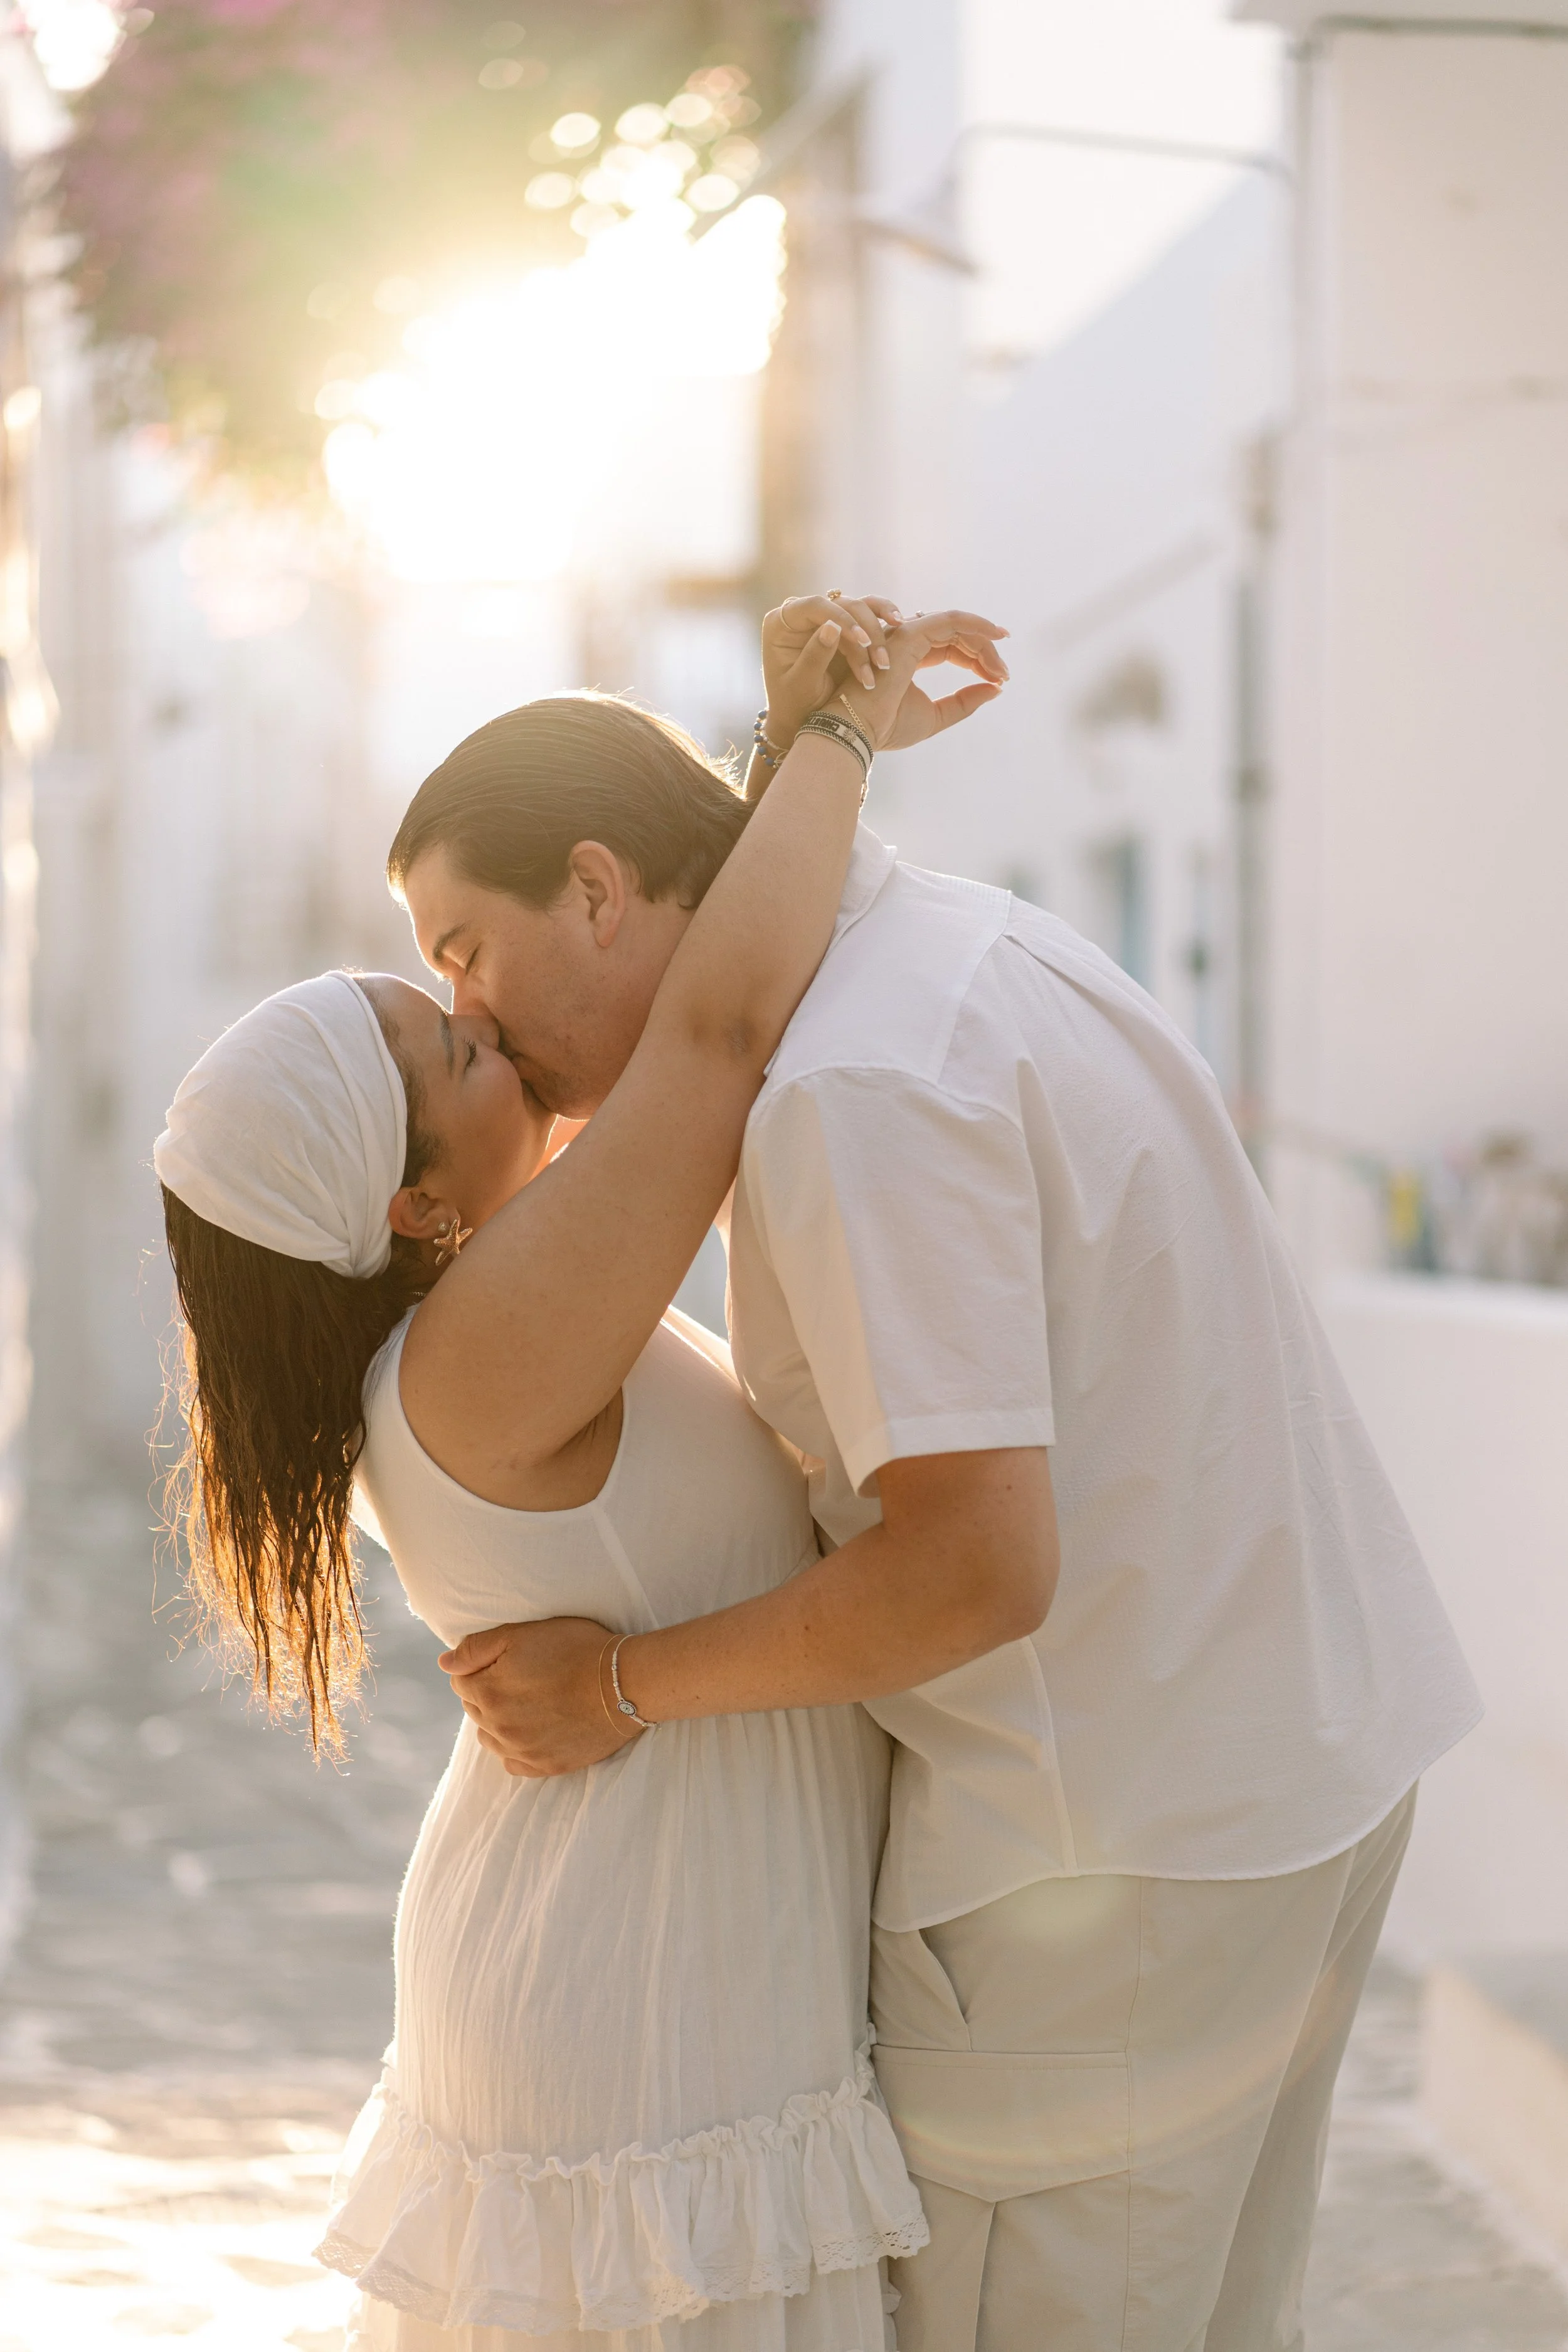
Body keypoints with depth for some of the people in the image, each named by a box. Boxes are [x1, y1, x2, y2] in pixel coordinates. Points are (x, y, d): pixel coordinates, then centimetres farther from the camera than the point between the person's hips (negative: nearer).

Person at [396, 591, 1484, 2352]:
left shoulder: (854, 1093, -24)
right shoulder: (978, 940, 8)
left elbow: (979, 1559, -27)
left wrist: (621, 1689, -16)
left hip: (1119, 1839, -10)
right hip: (1308, 1743, 10)